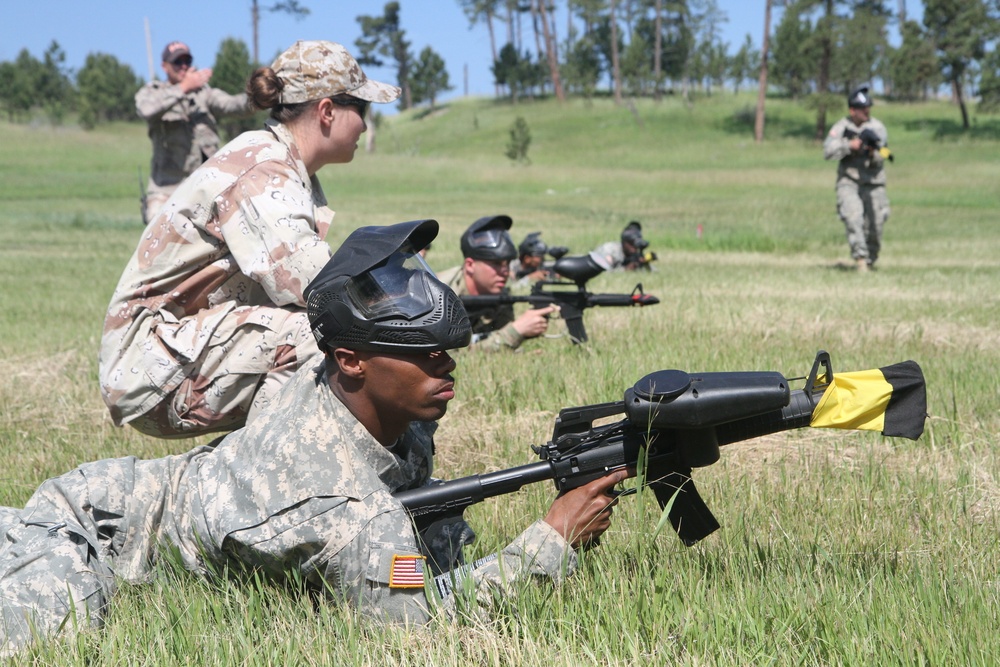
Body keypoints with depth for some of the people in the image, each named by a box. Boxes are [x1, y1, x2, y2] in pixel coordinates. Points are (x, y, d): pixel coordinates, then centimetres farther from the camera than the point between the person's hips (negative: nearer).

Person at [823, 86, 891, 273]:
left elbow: (881, 158, -8)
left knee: (874, 226, 3)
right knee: (853, 216, -25)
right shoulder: (841, 127, -1)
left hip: (873, 183, 1)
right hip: (848, 182, -1)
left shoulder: (877, 128, 0)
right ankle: (860, 257, -28)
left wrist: (874, 153, -30)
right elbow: (828, 151, -13)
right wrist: (849, 145, -25)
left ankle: (870, 260, 26)